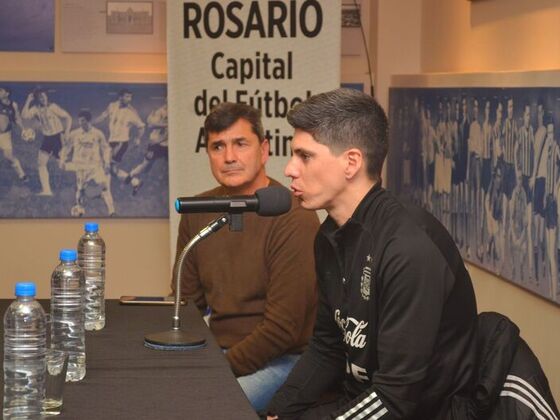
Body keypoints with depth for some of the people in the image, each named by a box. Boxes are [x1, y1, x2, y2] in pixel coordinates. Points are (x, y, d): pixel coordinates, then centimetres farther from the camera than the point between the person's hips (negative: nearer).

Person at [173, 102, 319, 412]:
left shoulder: (295, 220, -15)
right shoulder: (197, 212, 7)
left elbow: (282, 327, -17)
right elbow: (187, 302, 14)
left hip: (281, 361, -7)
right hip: (217, 350, 7)